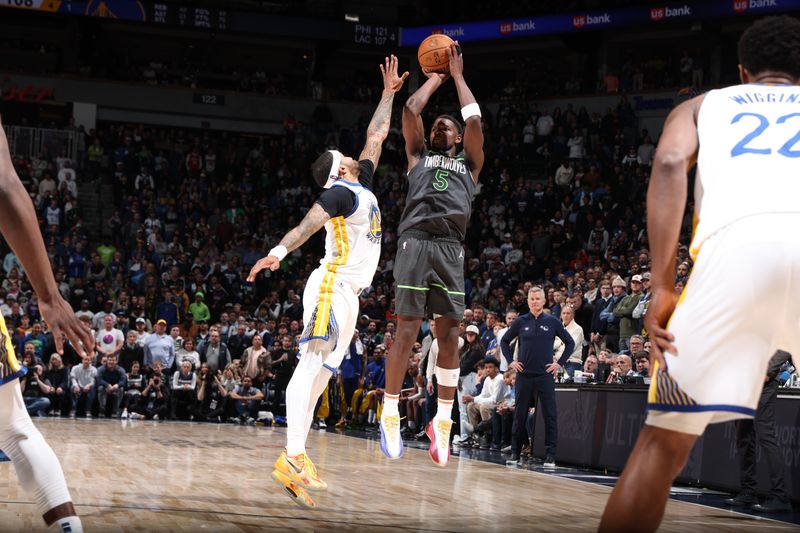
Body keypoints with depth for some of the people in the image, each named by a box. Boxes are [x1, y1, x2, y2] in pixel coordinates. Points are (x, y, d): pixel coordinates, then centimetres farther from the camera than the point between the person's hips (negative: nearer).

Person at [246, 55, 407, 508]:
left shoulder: (362, 187, 20)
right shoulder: (341, 192, -6)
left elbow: (377, 135, 30)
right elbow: (309, 222, -23)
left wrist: (389, 93, 32)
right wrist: (280, 251, -38)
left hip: (347, 295, 9)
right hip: (332, 288, -9)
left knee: (320, 373, 4)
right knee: (313, 366, -17)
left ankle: (294, 461, 2)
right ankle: (294, 456, -25)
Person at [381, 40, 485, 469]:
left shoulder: (469, 162, 24)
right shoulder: (419, 155, 23)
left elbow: (474, 119, 11)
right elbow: (410, 110, 11)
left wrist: (457, 75, 21)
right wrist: (434, 79, 25)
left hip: (451, 249, 2)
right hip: (415, 242, -2)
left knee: (449, 335, -1)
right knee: (406, 331, -7)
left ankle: (443, 422, 1)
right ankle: (390, 415, -2)